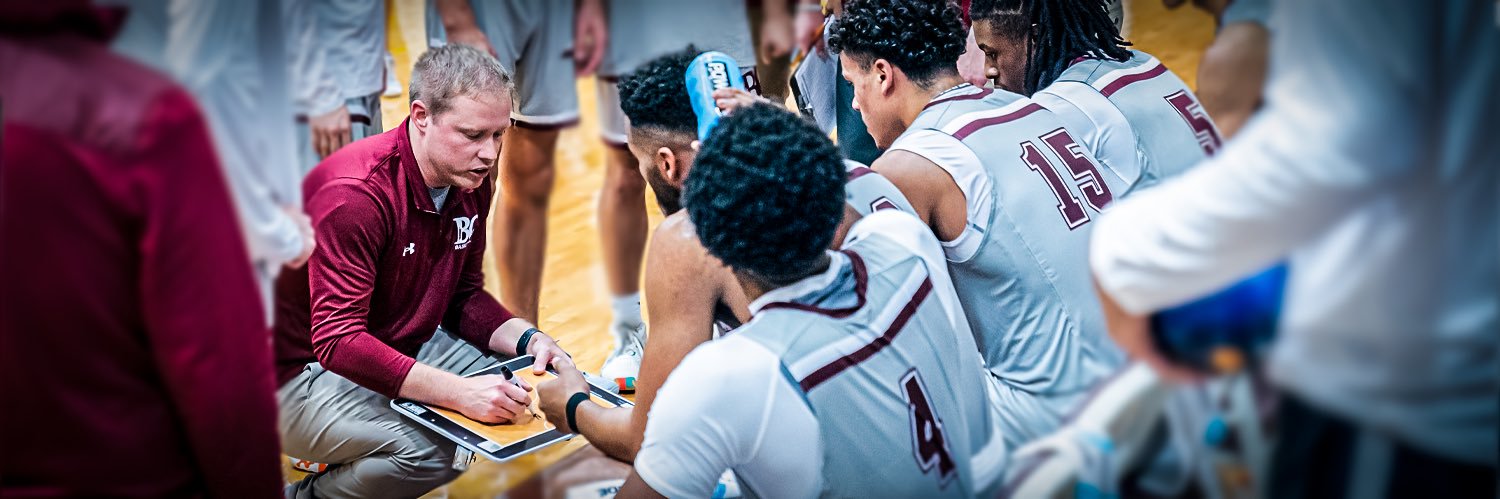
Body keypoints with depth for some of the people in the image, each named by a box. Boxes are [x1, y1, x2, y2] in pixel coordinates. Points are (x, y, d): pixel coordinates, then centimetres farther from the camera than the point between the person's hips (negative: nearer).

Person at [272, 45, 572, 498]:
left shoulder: (470, 181, -1)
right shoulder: (356, 193, -27)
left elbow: (464, 297, 9)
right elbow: (338, 340, -32)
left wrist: (528, 340, -11)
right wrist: (458, 392, -40)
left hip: (401, 351, 9)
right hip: (308, 372, -9)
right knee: (431, 451, -31)